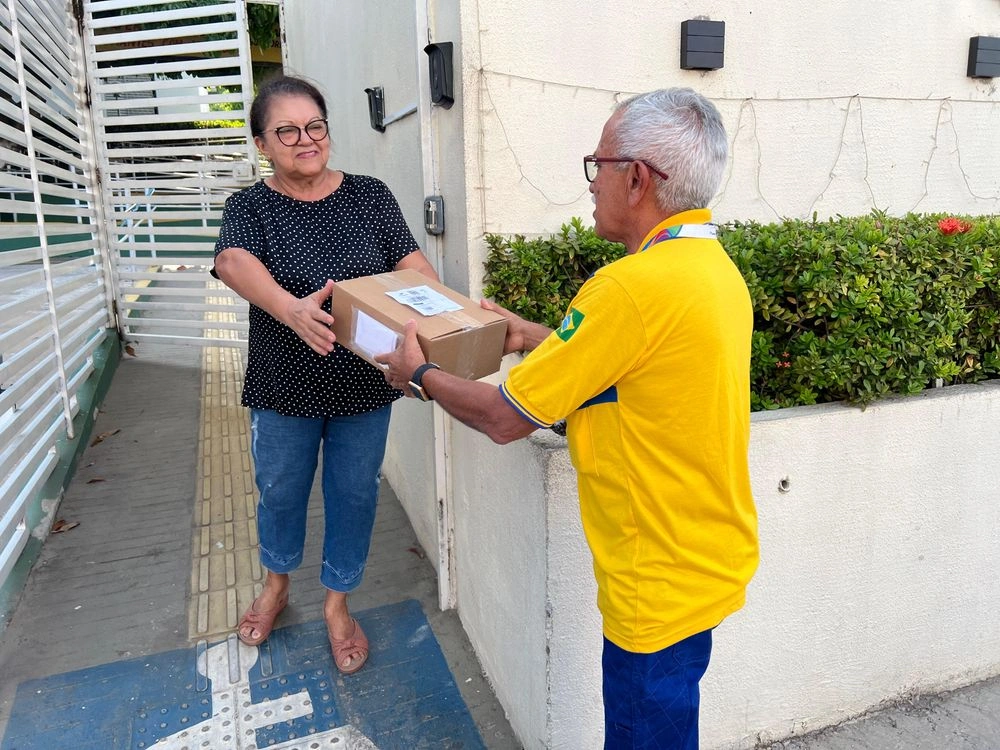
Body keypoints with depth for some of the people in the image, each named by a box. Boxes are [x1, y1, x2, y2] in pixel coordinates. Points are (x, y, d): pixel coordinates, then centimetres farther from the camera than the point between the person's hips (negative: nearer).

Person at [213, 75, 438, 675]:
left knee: (355, 494, 13)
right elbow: (234, 262, -26)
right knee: (280, 489, 18)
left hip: (364, 385, 1)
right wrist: (292, 308, -47)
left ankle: (338, 603, 38)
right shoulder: (251, 207, -6)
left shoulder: (370, 197, -1)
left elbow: (411, 261, -10)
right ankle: (277, 583, 49)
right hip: (284, 387, 0)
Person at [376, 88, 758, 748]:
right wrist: (535, 337, 19)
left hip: (663, 582, -9)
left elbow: (504, 419, -20)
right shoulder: (714, 266, 3)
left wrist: (419, 375, -2)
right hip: (710, 558, 9)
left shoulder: (634, 285, -28)